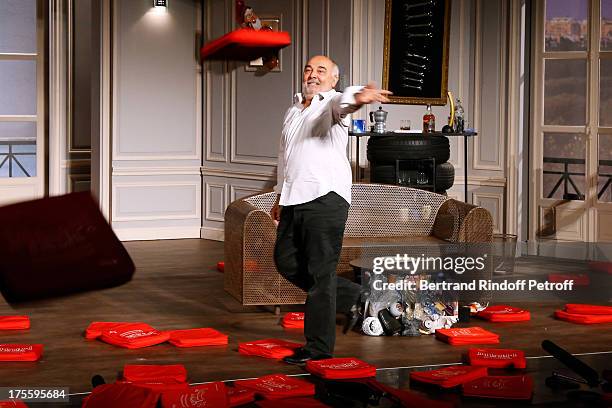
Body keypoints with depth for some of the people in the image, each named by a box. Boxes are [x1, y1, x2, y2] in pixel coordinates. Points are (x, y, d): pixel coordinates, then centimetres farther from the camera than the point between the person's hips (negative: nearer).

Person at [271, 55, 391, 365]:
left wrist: (357, 98, -54)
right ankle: (350, 296, 26)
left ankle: (319, 347, 2)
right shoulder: (293, 111, 20)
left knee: (320, 272, -5)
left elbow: (342, 102, -30)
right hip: (294, 199, 8)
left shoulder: (331, 104, -4)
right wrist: (280, 196, 30)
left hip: (326, 198, -8)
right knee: (285, 260, 12)